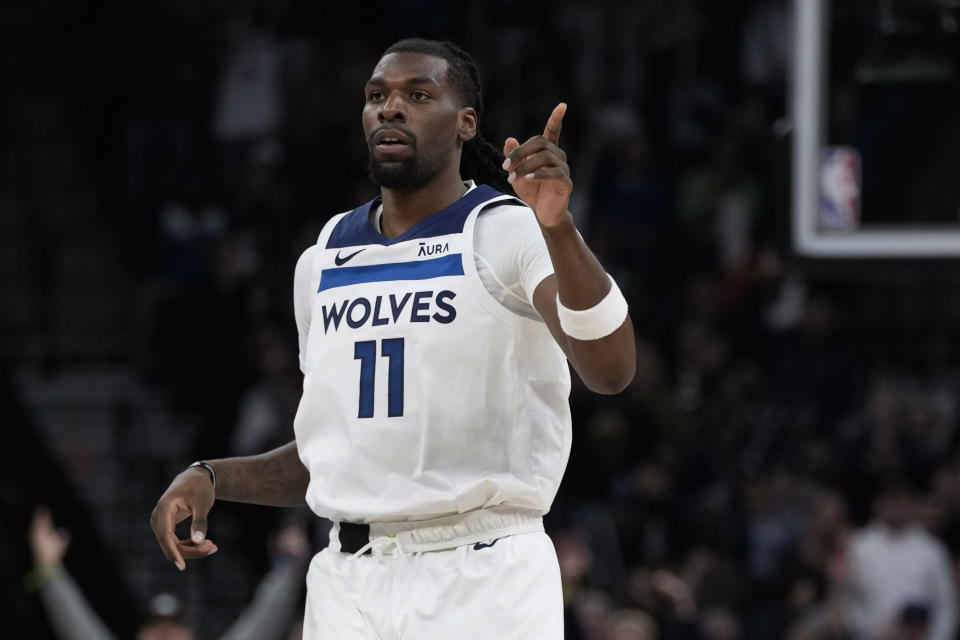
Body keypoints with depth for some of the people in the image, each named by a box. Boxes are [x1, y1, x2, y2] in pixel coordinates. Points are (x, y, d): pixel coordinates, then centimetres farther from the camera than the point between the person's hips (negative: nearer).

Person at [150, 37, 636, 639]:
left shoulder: (509, 233, -4)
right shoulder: (323, 262, 14)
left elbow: (610, 370, -22)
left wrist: (558, 228, -35)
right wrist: (210, 477, 5)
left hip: (482, 583, -5)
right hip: (348, 587, 5)